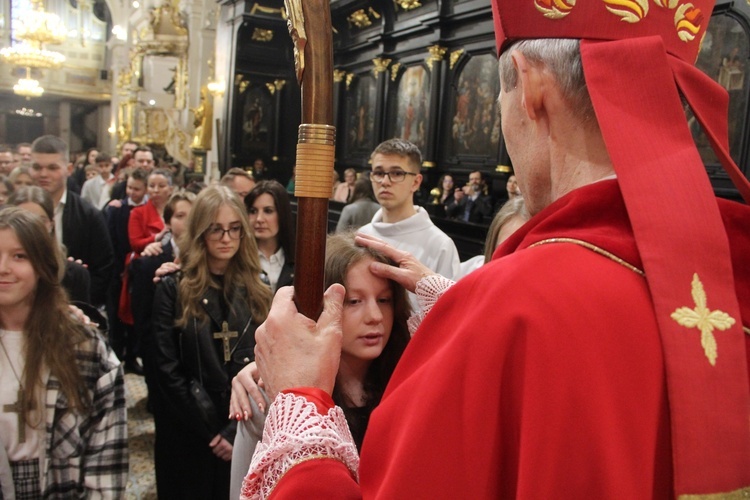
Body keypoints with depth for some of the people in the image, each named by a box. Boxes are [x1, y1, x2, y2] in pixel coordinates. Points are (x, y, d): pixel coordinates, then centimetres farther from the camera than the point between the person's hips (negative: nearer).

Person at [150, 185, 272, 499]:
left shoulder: (258, 291, 2)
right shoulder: (174, 288, -4)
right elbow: (167, 370, -8)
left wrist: (236, 431, -10)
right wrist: (210, 432, -11)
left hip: (245, 434, 2)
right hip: (187, 435, -1)